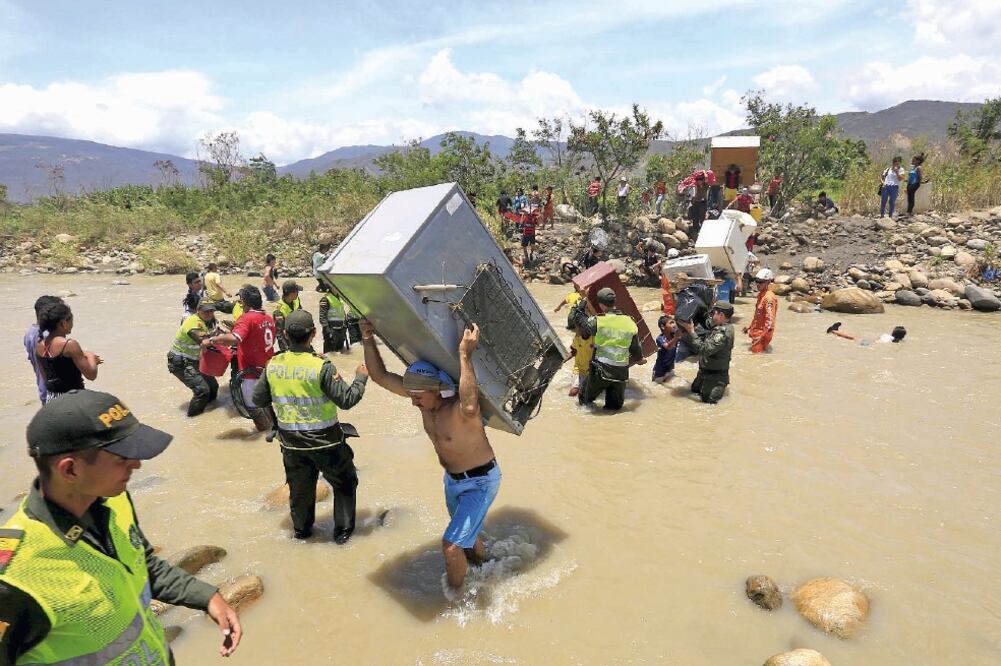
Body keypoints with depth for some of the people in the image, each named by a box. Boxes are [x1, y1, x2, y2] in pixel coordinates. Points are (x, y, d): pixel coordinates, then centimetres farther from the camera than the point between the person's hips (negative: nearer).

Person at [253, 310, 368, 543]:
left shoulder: (273, 365, -8)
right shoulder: (321, 367, -22)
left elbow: (258, 400, 4)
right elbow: (347, 400, -18)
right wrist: (360, 378, -3)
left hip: (291, 443, 4)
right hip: (325, 441, -4)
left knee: (299, 487, 25)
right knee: (345, 482, 18)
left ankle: (301, 529, 41)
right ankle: (342, 530, 23)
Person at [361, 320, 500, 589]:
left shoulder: (459, 407, -35)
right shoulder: (423, 395, -12)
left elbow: (470, 407, -61)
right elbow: (380, 375, -11)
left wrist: (465, 354, -61)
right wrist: (368, 339, -21)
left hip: (481, 481, -8)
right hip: (452, 479, 8)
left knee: (451, 545, -11)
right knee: (467, 535, 29)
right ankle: (483, 567, 57)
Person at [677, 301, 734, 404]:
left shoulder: (723, 333, -27)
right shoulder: (718, 327, 4)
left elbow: (704, 349, -33)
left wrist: (691, 332, -30)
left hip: (715, 374, -9)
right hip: (706, 370, 9)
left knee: (708, 399, -14)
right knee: (694, 389, 20)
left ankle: (721, 385, 7)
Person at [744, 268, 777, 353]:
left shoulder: (769, 297, -21)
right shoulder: (760, 294, 8)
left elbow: (770, 320, -23)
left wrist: (761, 336, -23)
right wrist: (750, 327, 21)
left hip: (763, 332, -10)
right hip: (757, 330, 10)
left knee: (757, 351, -10)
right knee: (753, 349, 14)